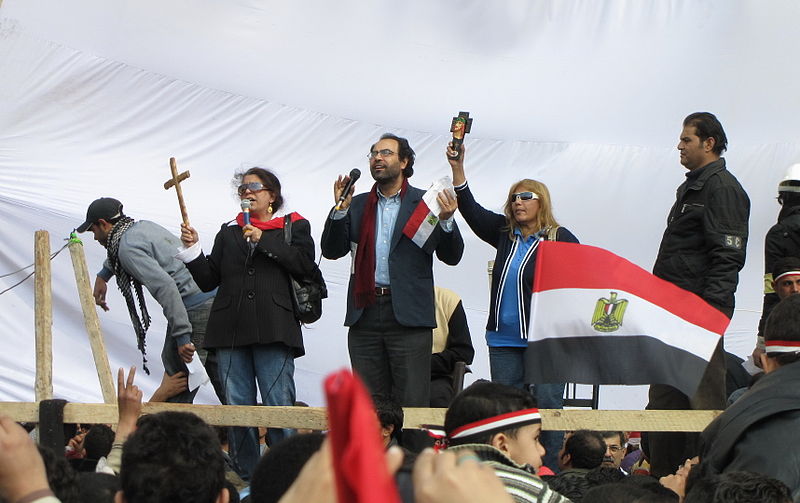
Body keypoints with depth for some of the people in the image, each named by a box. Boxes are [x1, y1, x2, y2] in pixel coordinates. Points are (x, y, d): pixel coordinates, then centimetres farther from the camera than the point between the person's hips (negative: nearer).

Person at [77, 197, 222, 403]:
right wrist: (103, 276, 52)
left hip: (193, 309, -9)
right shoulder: (143, 226, 20)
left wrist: (182, 336, -23)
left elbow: (165, 287, -21)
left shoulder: (128, 247, -9)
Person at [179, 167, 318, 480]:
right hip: (231, 330, 4)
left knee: (279, 407, -10)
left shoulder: (294, 227, 11)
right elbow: (208, 280, 18)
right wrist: (192, 250, 3)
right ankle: (247, 476, 8)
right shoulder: (229, 232, 21)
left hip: (273, 330, -4)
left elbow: (305, 263, -7)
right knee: (237, 407, 2)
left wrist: (263, 240, -8)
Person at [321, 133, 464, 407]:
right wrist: (340, 210, -6)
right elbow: (332, 251, 8)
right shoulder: (358, 204, 15)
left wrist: (446, 221, -16)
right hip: (365, 314, 4)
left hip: (409, 315, -4)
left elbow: (451, 256, 2)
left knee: (411, 403, -5)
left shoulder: (426, 203, 5)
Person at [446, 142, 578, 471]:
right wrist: (457, 168, -2)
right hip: (504, 338, 6)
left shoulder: (560, 238, -2)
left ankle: (551, 473, -2)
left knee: (547, 403, -5)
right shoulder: (505, 233, 13)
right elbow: (470, 209, 9)